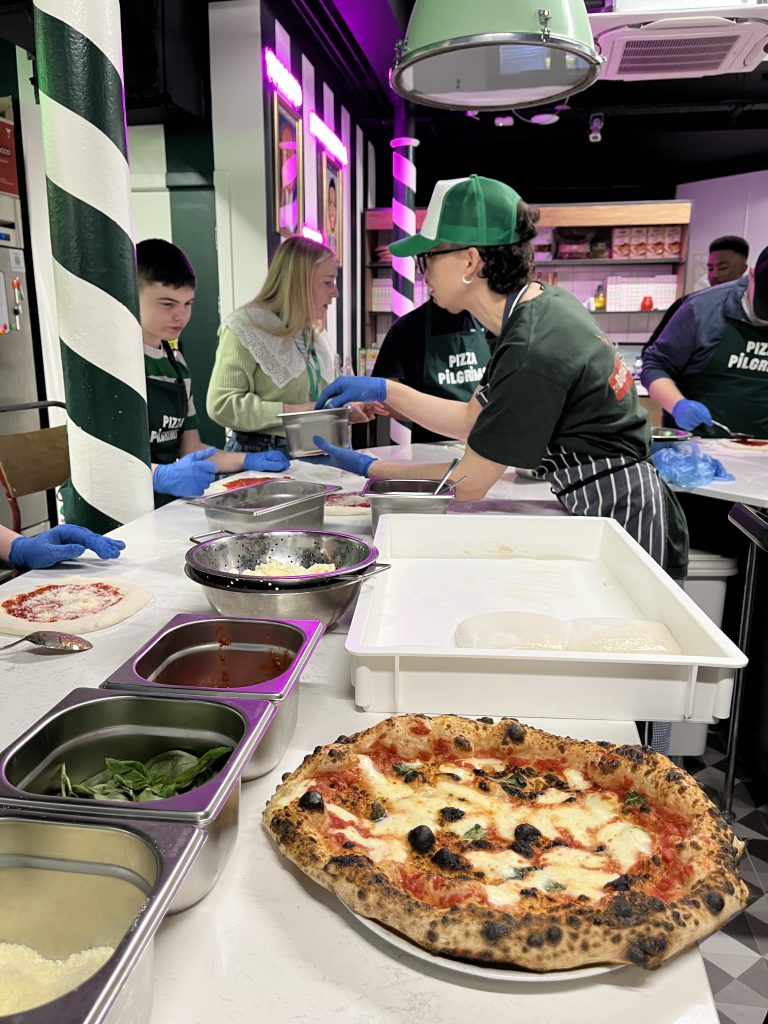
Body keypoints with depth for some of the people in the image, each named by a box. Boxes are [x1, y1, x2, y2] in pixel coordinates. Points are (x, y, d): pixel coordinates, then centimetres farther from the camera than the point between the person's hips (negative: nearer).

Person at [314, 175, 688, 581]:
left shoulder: (533, 352, -26)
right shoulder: (543, 303, 3)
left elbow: (468, 484, -16)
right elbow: (472, 419, 11)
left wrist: (370, 468, -5)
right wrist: (383, 390, 7)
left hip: (623, 518, -9)